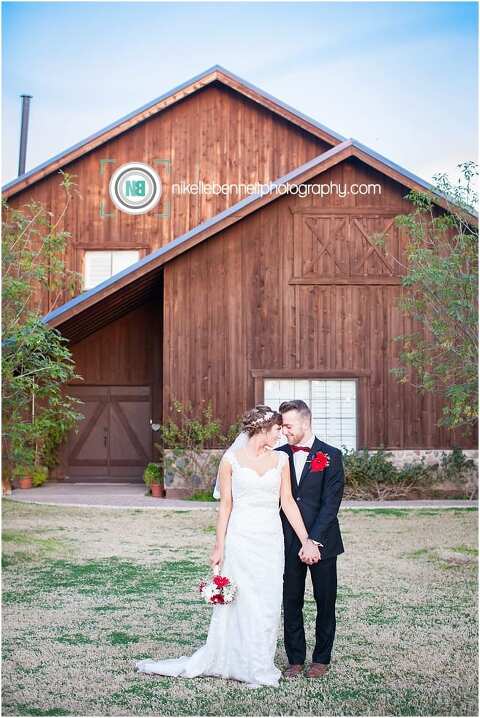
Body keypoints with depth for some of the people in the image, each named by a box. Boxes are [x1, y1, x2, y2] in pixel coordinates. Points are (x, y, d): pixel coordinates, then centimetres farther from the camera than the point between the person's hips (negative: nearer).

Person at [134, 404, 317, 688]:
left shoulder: (281, 459, 6)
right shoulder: (232, 459, -3)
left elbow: (288, 502, 5)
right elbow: (225, 505, -1)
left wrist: (306, 540, -1)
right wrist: (219, 547, -2)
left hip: (271, 539, 3)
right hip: (241, 537, -3)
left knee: (269, 604, 6)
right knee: (242, 602, 0)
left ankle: (263, 664, 18)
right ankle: (252, 668, 11)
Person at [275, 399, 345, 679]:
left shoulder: (331, 456, -5)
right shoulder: (279, 455, 5)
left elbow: (331, 502, -11)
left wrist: (313, 540, -17)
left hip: (322, 542, -2)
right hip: (288, 543, 3)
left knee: (325, 602, 7)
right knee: (291, 603, 7)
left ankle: (322, 659, 22)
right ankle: (296, 659, 19)